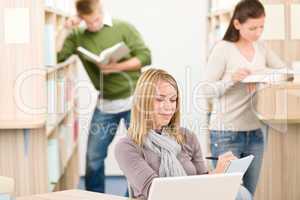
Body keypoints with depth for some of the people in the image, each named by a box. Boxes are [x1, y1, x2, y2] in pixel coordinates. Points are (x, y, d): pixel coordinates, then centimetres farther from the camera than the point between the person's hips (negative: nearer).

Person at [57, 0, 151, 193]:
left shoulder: (123, 27, -6)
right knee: (94, 157, 2)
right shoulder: (77, 36, 0)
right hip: (105, 104, 2)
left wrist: (117, 67, -21)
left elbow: (145, 56, -9)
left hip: (134, 100, -2)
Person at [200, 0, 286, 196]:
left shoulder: (261, 47, 8)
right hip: (227, 133, -6)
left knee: (249, 192, 9)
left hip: (255, 131, 6)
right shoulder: (223, 49, -9)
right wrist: (232, 79, -27)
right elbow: (206, 90, -11)